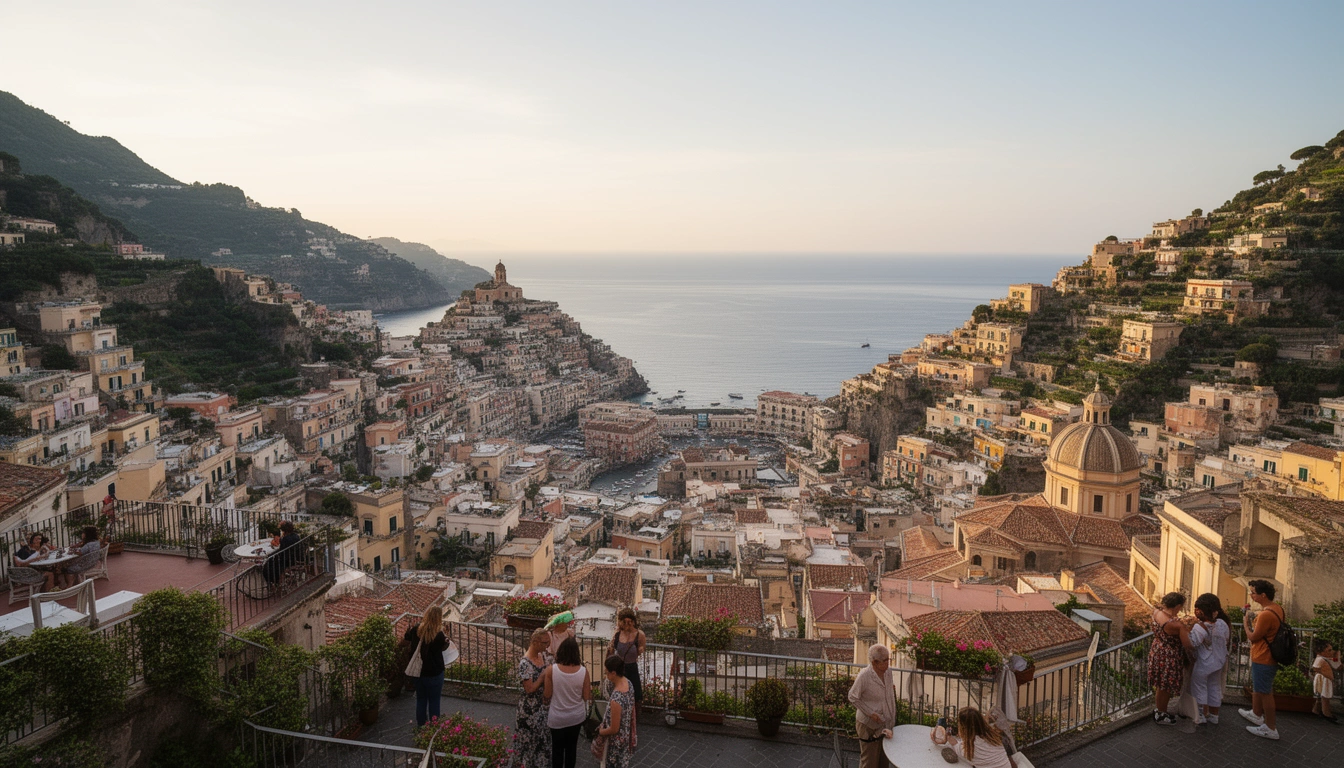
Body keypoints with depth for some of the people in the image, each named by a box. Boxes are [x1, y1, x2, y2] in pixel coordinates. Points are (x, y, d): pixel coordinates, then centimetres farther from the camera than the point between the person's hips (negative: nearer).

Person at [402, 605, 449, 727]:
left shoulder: (416, 629, -11)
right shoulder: (438, 634, -24)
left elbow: (405, 641, 6)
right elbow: (443, 648, -4)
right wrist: (447, 640, 13)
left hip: (418, 671, 4)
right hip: (434, 673, -4)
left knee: (420, 700, 20)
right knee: (434, 701, 12)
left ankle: (420, 726, 32)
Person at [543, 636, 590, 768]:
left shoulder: (551, 670, -20)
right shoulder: (583, 671, -17)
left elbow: (548, 695, -12)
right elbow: (586, 697, -9)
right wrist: (590, 689, 10)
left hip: (557, 717, -1)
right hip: (576, 716, 1)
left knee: (557, 748, 18)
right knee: (572, 747, 20)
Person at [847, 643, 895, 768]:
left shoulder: (888, 671, -4)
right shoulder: (864, 676, -25)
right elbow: (853, 697, -15)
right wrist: (870, 713, -19)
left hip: (886, 722, 6)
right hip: (869, 725, -6)